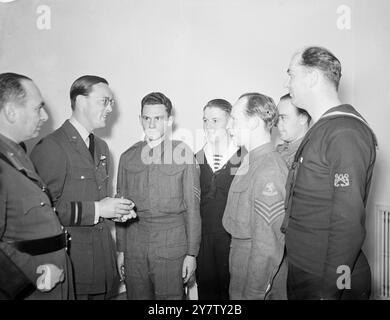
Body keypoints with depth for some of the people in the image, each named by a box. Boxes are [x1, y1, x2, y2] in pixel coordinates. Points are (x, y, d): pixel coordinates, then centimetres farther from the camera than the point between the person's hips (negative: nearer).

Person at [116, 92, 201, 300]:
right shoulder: (128, 157, 7)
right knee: (136, 296, 10)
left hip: (171, 246, -2)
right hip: (135, 246, 3)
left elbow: (192, 206, -3)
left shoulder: (183, 154, -2)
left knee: (171, 296, 4)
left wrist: (192, 253, -4)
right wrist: (120, 249, 9)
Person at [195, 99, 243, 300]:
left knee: (231, 288, 7)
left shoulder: (244, 158, -7)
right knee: (205, 287, 13)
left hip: (232, 237, -3)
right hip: (202, 236, 4)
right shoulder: (197, 158, 7)